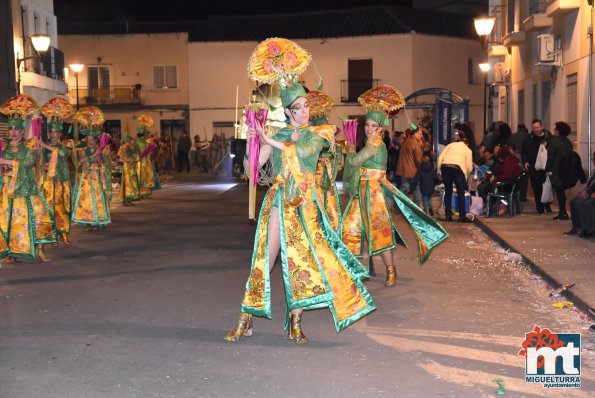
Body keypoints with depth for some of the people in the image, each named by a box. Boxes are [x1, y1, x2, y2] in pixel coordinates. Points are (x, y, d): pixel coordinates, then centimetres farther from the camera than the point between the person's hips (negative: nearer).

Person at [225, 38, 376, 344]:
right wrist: (250, 140, -6)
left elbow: (303, 151, -14)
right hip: (280, 199, 0)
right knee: (267, 255, -6)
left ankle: (295, 322, 5)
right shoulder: (278, 134, 9)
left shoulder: (317, 133, 8)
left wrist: (268, 140, -12)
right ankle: (246, 319, -1)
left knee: (302, 258, -3)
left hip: (305, 201, 1)